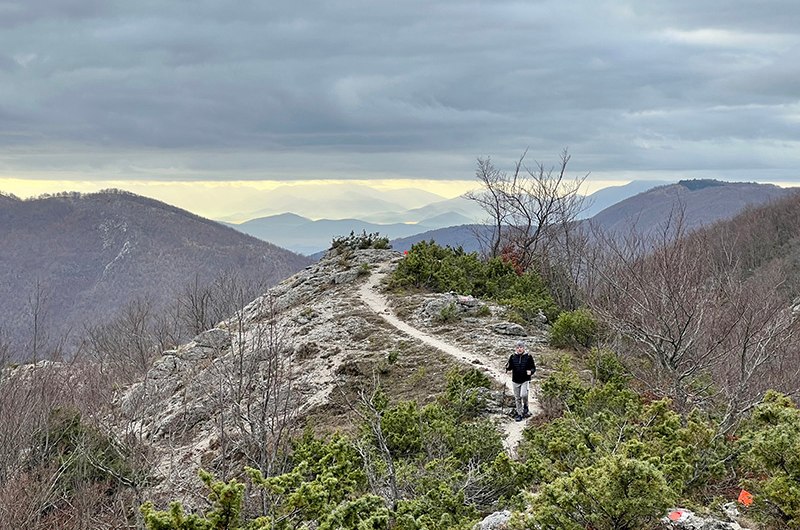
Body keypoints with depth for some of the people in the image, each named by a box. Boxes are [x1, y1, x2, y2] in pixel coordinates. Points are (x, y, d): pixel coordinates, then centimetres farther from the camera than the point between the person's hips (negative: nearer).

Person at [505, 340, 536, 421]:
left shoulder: (528, 357, -3)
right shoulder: (513, 357, 2)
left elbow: (533, 368, 3)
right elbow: (510, 368, 10)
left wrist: (531, 371, -19)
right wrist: (507, 367, -14)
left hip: (525, 380, -3)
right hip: (515, 381, 3)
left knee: (523, 395, -22)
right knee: (517, 398, 8)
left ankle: (525, 406, 9)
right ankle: (519, 414, 20)